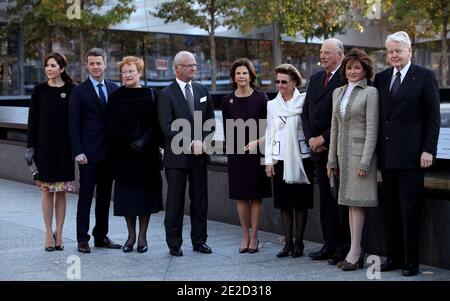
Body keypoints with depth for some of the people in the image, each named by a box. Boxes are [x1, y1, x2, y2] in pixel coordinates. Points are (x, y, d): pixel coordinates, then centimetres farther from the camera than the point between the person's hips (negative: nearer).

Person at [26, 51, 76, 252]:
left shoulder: (71, 90, 1)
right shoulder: (39, 90, 3)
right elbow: (33, 120, 4)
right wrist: (30, 147, -1)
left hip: (64, 146, 0)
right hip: (44, 145, 1)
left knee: (61, 191, 4)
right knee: (47, 190, 4)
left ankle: (59, 234, 13)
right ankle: (49, 234, 11)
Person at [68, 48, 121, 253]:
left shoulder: (114, 89, 10)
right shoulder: (79, 91, -2)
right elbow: (73, 125, -5)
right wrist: (78, 151, -13)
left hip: (109, 152, 4)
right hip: (89, 152, -4)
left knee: (105, 195, 10)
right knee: (86, 195, 0)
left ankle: (101, 236, 19)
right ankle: (82, 239, 6)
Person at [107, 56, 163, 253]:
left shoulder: (150, 95, 3)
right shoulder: (116, 97, 3)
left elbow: (156, 124, -2)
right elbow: (112, 126, -2)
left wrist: (144, 141, -16)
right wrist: (130, 142, -12)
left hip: (147, 152, 0)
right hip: (123, 154, 0)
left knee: (145, 192, 3)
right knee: (127, 193, 4)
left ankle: (142, 236, 12)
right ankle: (131, 234, 16)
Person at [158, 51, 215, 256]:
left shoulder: (202, 91, 11)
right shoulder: (167, 94, -5)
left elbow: (211, 121, 12)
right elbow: (167, 127, -12)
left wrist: (202, 141, -5)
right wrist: (190, 144, -15)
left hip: (199, 154, 4)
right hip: (177, 155, -4)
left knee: (200, 199, 8)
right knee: (175, 200, 2)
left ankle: (199, 240, 18)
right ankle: (174, 243, 11)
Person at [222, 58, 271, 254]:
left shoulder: (260, 98, -2)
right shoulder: (228, 101, 4)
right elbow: (227, 130, 8)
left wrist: (257, 142, -16)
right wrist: (232, 148, 0)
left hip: (256, 151, -2)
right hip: (236, 153, 2)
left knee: (256, 196, 3)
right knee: (241, 196, 5)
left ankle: (254, 237, 12)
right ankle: (245, 236, 16)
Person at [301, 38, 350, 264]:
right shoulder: (315, 79, 15)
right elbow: (306, 112, 16)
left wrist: (324, 138, -12)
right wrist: (310, 138, 1)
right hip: (319, 150, 7)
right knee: (325, 199, 10)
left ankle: (345, 248, 7)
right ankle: (330, 245, 17)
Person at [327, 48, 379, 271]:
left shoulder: (370, 92, -6)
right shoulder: (338, 92, 13)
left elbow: (372, 129, -11)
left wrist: (365, 161, -16)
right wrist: (332, 159, 12)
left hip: (361, 151, -6)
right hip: (343, 153, 6)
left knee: (356, 201, -6)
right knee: (350, 202, 8)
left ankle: (354, 251, -2)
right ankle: (356, 251, 13)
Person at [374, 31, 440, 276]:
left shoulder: (424, 77, -1)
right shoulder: (381, 78, 13)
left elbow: (433, 116, -3)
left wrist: (428, 150, -10)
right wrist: (375, 149, 9)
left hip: (411, 154, -5)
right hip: (387, 154, 5)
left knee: (410, 209, -2)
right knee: (391, 209, 10)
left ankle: (411, 261, 6)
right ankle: (394, 257, 18)